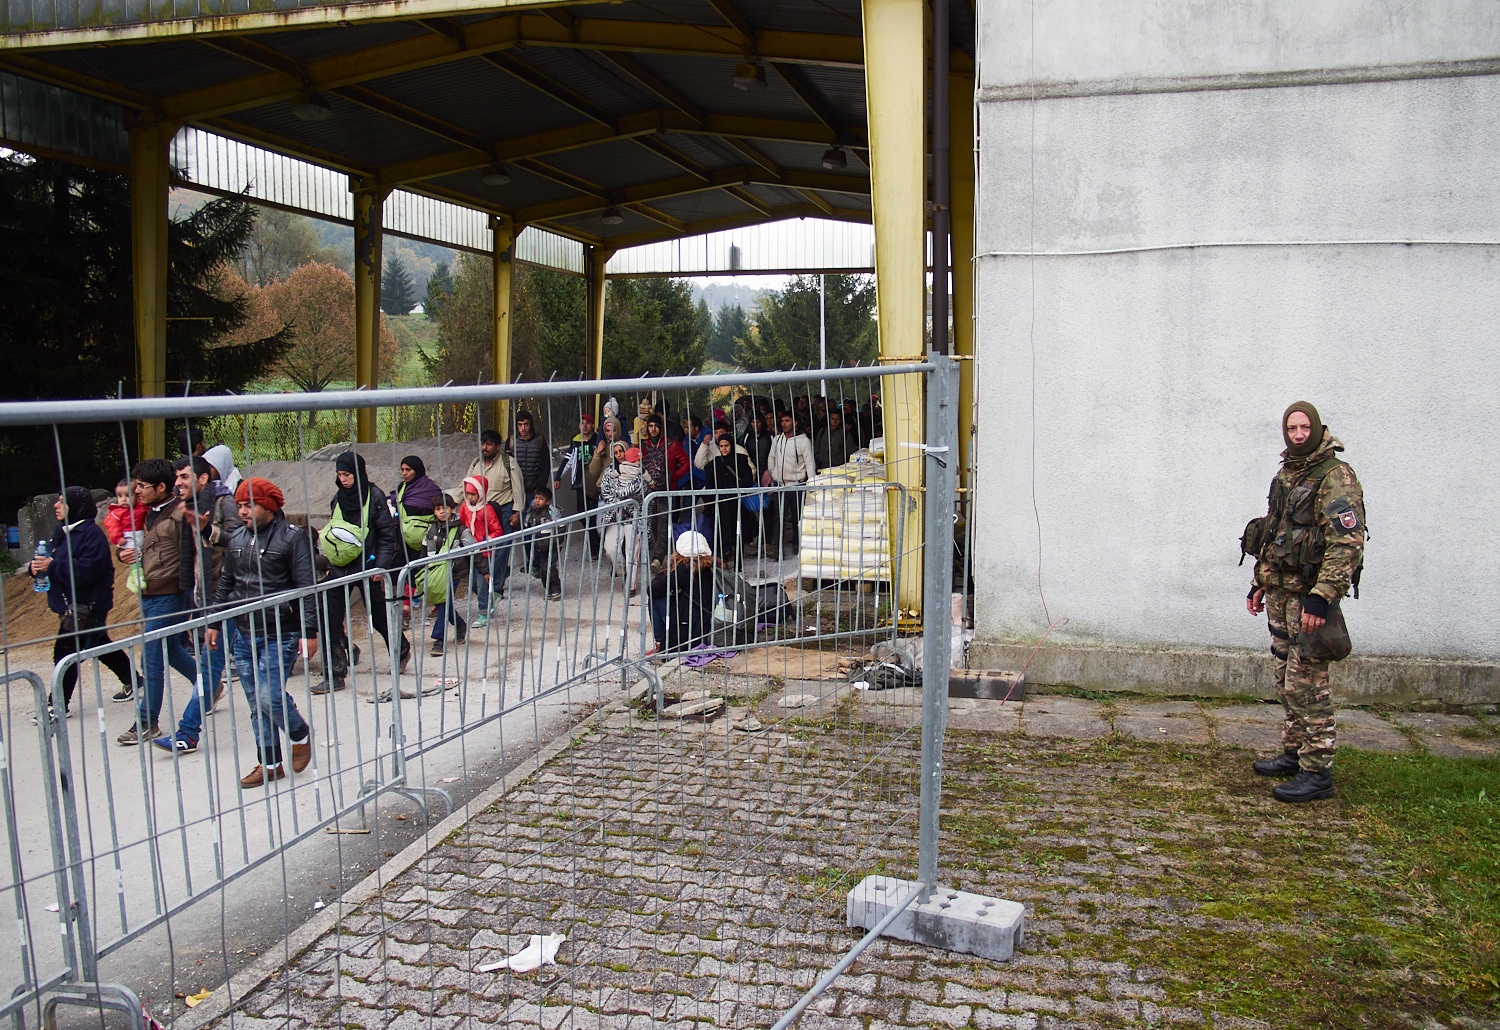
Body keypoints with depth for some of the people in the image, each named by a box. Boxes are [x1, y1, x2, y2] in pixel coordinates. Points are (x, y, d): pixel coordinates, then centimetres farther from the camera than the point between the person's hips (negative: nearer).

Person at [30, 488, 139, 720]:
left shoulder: (91, 534, -18)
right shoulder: (62, 533, 13)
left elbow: (87, 570, -27)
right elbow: (49, 561, 15)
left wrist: (52, 566, -27)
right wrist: (37, 565, -7)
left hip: (86, 605, -10)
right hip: (70, 604, 10)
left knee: (66, 650, -10)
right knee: (99, 645, 20)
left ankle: (59, 705, -4)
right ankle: (131, 680, 35)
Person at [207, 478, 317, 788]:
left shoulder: (292, 537, -9)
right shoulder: (236, 538, 10)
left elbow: (307, 588, -11)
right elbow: (225, 583, 20)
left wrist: (309, 632, -14)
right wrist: (214, 621, 18)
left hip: (280, 635, -6)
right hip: (244, 635, 6)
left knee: (271, 696, -14)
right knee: (256, 704, 8)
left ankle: (302, 736, 15)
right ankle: (270, 764, 17)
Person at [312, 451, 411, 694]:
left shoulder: (374, 496, -6)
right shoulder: (338, 498, 10)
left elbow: (388, 535, -6)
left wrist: (380, 566, -13)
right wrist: (327, 562, 13)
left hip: (366, 567, -5)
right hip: (339, 568, 5)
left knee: (378, 617, 8)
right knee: (329, 619, -4)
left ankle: (402, 650, 35)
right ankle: (334, 676, 1)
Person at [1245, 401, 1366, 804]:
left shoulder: (1336, 477, -13)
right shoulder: (1285, 475, 14)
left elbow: (1347, 544, -21)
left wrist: (1321, 597, -27)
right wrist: (1260, 584, 21)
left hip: (1310, 594, -9)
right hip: (1280, 593, 9)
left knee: (1307, 683, -8)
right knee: (1287, 680, 16)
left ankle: (1317, 772, -2)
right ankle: (1294, 753, 27)